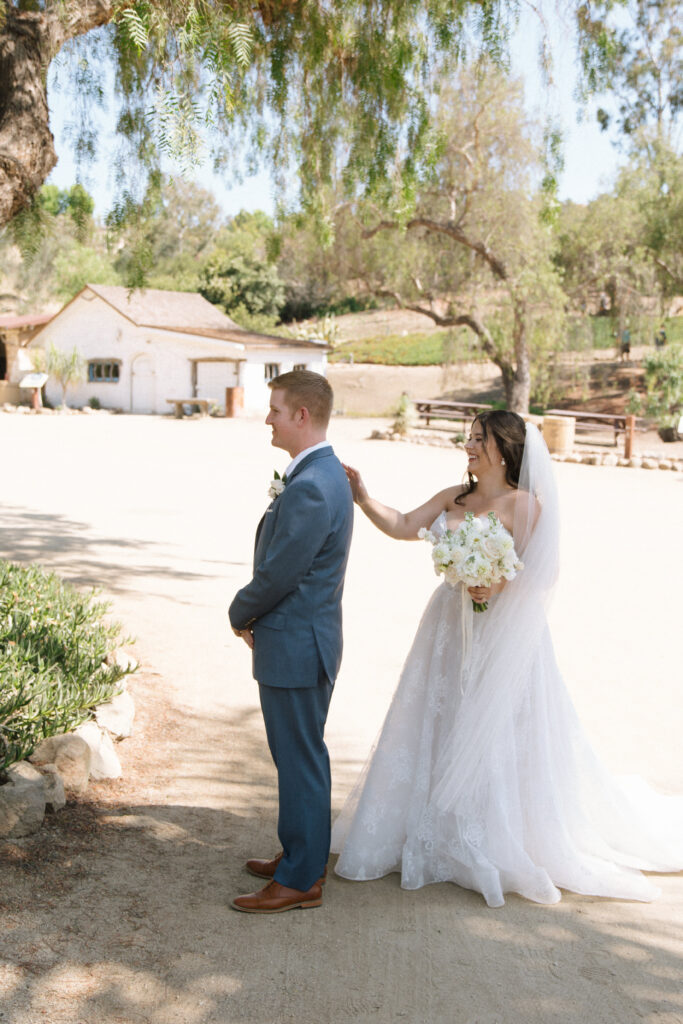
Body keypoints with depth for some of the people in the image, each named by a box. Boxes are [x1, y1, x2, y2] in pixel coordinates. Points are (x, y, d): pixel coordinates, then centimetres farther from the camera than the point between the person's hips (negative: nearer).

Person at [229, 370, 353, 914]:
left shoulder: (309, 488, -25)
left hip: (295, 649, -10)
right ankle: (303, 853, 37)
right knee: (300, 756, 21)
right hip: (302, 642, 10)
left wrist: (240, 615, -3)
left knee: (300, 761, 3)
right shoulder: (327, 473, 9)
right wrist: (256, 616, 8)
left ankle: (300, 880, 17)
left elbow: (276, 574, -22)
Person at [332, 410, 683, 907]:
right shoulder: (453, 497, 8)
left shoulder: (524, 504, -10)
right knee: (437, 729, 12)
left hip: (499, 637, -6)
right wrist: (363, 497, -4)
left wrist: (498, 587, -26)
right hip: (449, 629, 7)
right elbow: (403, 527, 4)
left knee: (491, 737, 1)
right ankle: (440, 837, 29)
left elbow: (543, 572, -14)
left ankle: (490, 848, 19)